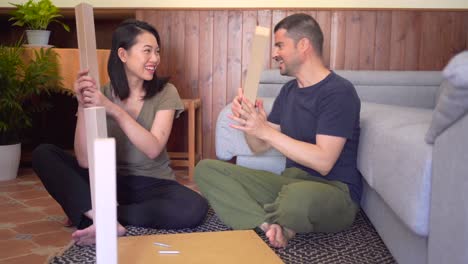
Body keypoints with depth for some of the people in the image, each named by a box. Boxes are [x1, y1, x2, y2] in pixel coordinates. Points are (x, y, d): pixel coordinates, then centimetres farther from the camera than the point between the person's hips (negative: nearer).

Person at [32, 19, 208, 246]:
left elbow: (153, 149, -19)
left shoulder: (165, 92, -5)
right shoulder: (101, 94, -3)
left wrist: (113, 109, -28)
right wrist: (83, 106, -24)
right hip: (109, 181, 1)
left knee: (195, 208, -31)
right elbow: (85, 161, -13)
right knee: (43, 154, -15)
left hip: (153, 185, -1)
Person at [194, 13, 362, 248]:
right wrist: (246, 120, -8)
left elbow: (323, 162, -21)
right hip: (290, 181, 7)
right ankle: (272, 225, -21)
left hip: (334, 190, -7)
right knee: (205, 170, -5)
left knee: (300, 196, -44)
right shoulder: (288, 90, 14)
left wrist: (265, 130, -22)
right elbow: (259, 147, 14)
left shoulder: (339, 92, -11)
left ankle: (266, 222, -8)